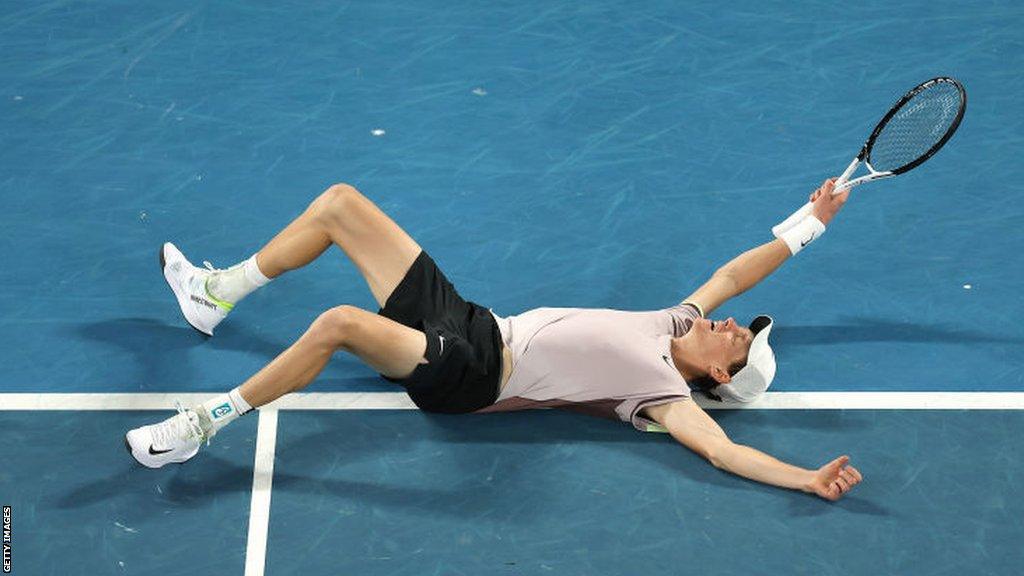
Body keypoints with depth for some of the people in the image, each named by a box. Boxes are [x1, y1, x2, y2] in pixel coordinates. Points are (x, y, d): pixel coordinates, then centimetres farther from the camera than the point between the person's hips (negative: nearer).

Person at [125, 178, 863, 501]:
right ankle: (220, 293, 18)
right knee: (340, 202, 3)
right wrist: (808, 226, 17)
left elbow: (724, 450, -23)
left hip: (470, 376, -8)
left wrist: (809, 479, -33)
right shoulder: (674, 323, 10)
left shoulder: (665, 392, -10)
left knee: (341, 322, -35)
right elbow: (733, 273, 17)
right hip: (473, 321, 8)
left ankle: (203, 425, -17)